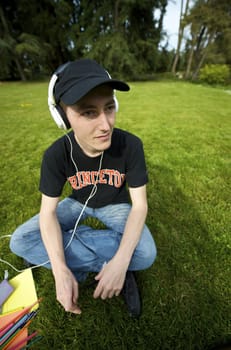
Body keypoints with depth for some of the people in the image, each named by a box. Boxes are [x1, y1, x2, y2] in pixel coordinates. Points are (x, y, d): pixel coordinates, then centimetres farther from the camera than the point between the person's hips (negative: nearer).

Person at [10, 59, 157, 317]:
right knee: (19, 241, -16)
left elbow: (139, 205, -22)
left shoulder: (130, 145, -27)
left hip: (114, 205, -2)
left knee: (145, 254, -27)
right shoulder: (56, 154, -23)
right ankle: (103, 262, -13)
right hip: (78, 203, 3)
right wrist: (61, 270, -32)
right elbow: (48, 212, -19)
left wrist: (120, 261, -34)